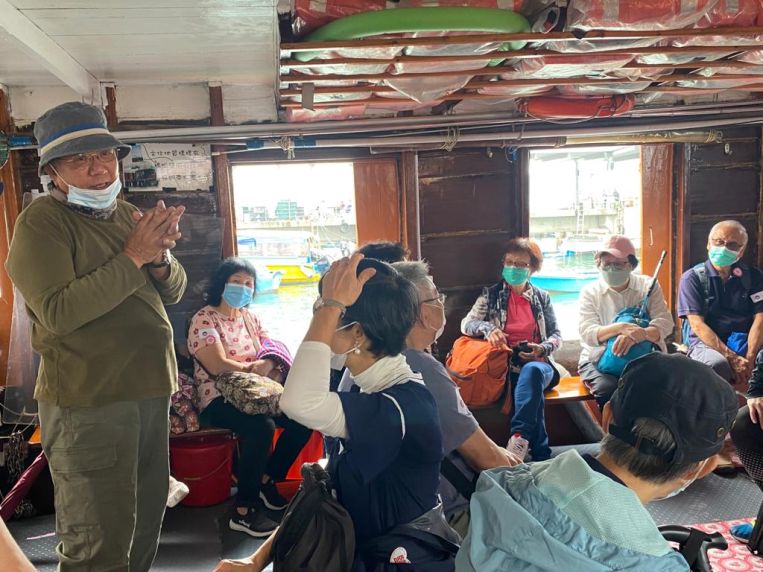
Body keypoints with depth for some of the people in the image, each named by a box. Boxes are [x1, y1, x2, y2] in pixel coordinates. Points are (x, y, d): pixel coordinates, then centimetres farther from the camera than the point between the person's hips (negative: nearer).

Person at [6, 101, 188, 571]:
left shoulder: (127, 215, 12)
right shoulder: (41, 223, -11)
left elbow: (173, 292, 11)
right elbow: (58, 312, -23)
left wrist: (159, 258, -11)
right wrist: (133, 256, -22)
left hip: (148, 390, 8)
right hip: (88, 402, -7)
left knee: (148, 517, 21)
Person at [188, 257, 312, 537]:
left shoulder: (250, 318, 14)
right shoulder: (204, 319, -7)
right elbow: (218, 366, -18)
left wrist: (271, 364, -13)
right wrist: (257, 368, -11)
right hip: (219, 399, -7)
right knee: (262, 427, -34)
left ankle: (267, 481, 6)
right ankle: (243, 512, -21)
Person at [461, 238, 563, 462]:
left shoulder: (542, 298, 17)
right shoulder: (491, 295, 12)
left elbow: (556, 335, 17)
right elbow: (466, 324, 1)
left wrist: (542, 348, -7)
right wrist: (487, 328, -23)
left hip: (538, 363, 1)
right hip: (505, 364, -1)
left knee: (531, 372, -39)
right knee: (533, 386, -38)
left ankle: (519, 439, -51)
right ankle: (541, 453, -38)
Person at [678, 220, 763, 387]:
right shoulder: (692, 278, 0)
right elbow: (697, 324, -9)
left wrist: (749, 359, -17)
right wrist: (732, 358, -21)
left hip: (746, 342, 3)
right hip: (706, 342, -3)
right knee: (717, 364, -38)